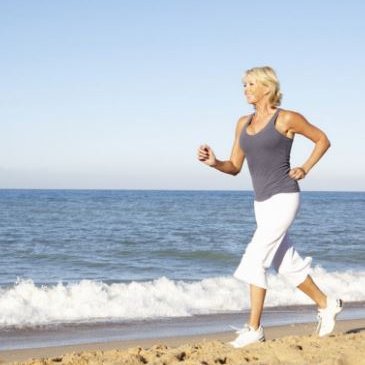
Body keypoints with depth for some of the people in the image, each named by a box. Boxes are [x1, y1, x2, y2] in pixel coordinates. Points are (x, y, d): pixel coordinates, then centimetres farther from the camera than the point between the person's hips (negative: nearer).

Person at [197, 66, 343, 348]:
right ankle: (327, 305, 34)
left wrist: (305, 169, -6)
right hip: (262, 202, 7)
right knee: (286, 263, 15)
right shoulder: (244, 123, 10)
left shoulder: (287, 119, -8)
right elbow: (235, 167, 10)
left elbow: (323, 140, 4)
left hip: (283, 198, -7)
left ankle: (254, 328, -7)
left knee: (255, 259, -14)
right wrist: (214, 162, -10)